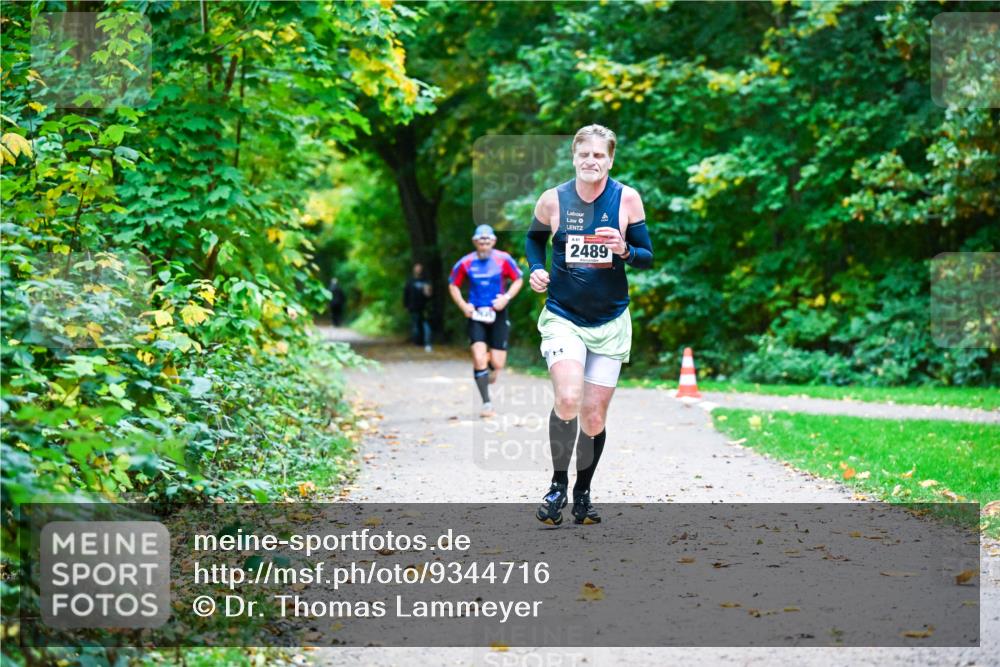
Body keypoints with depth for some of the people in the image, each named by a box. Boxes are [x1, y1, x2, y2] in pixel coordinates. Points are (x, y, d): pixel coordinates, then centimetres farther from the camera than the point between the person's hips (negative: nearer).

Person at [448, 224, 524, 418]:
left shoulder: (503, 259, -5)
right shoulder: (465, 263, -3)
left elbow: (518, 280, 5)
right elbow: (453, 285, 9)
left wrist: (507, 297, -11)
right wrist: (463, 305, -5)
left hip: (498, 315, 0)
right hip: (476, 315, 0)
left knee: (497, 364, -2)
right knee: (479, 360, -14)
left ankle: (491, 365, 38)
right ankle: (486, 404, -4)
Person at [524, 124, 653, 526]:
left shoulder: (627, 199, -4)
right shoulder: (553, 200, -4)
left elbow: (648, 257, 2)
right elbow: (534, 238, 16)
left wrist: (624, 250, -19)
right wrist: (535, 269, -2)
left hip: (610, 321, 1)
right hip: (563, 317, -1)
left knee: (594, 417, 6)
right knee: (567, 400, -23)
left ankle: (583, 493, 28)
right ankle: (558, 484, -1)